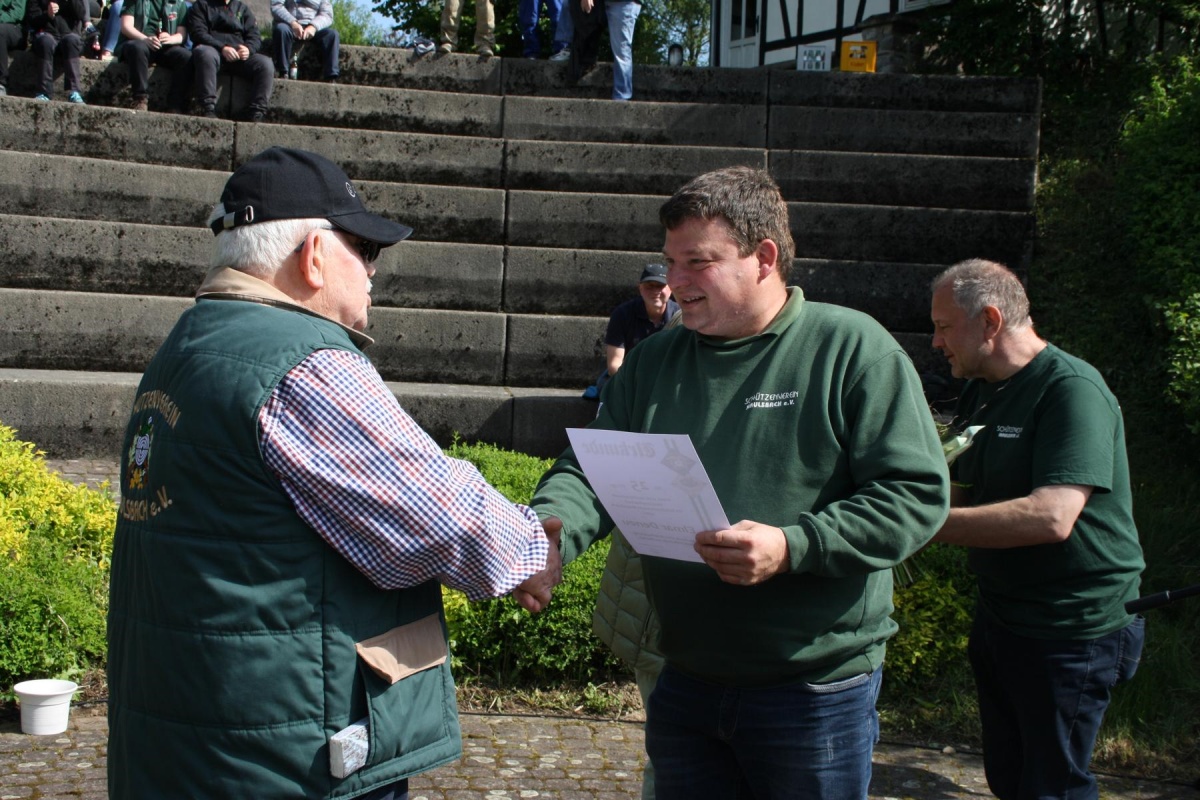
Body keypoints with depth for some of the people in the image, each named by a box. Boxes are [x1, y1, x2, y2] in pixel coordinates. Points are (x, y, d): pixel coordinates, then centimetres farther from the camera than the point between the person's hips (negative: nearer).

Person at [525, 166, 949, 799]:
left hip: (817, 689, -4)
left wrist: (792, 547, -26)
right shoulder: (652, 361, 7)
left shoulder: (853, 349, -9)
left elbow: (918, 493, -14)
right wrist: (552, 530, -19)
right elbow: (589, 470, 4)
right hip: (685, 681, 5)